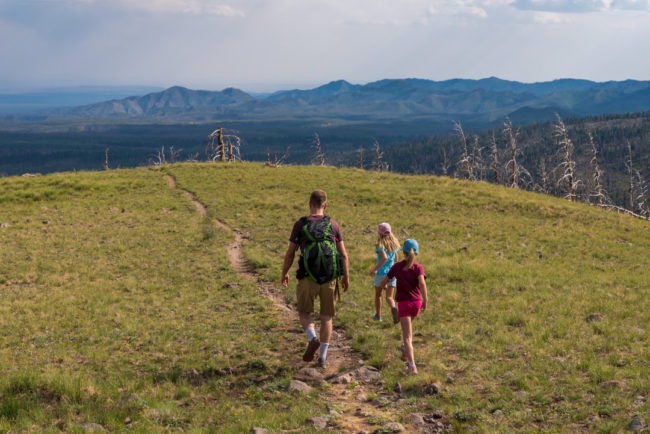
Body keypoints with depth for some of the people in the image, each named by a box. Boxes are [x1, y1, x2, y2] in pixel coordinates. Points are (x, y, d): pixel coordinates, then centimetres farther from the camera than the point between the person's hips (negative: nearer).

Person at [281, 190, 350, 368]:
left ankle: (312, 339, -11)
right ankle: (323, 357, 11)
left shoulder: (300, 225, -5)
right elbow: (343, 255, 2)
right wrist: (346, 276, 14)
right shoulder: (333, 225, 0)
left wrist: (284, 273, 14)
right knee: (326, 317, 12)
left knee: (304, 312, 17)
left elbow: (290, 253, -1)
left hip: (308, 278, -2)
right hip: (329, 278, 2)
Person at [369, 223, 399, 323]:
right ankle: (393, 307, -27)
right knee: (389, 297, 4)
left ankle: (378, 315, 30)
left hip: (381, 272, -4)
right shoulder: (394, 242, 4)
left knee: (378, 295, 18)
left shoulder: (380, 244, -14)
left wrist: (375, 269, -25)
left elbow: (384, 257, -29)